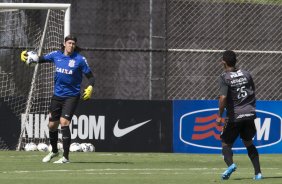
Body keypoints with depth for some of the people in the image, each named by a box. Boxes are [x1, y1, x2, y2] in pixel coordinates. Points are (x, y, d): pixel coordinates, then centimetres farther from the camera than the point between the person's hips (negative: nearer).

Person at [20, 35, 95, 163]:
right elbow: (40, 59, 14)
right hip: (57, 95, 5)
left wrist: (90, 87, -25)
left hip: (71, 96, -5)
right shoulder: (56, 55, 2)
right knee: (52, 125, 12)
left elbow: (90, 77, -5)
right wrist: (27, 56, -5)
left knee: (64, 122, -19)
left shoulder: (80, 59, -8)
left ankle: (66, 157, -14)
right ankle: (54, 151, 38)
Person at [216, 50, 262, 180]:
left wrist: (219, 116, -12)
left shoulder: (224, 77, -9)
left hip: (234, 117, -5)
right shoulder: (246, 75, 7)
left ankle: (230, 164, -22)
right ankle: (258, 172, 10)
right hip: (249, 114, 5)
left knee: (226, 144, 7)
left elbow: (223, 98, -19)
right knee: (249, 143, 19)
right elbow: (253, 94, 13)